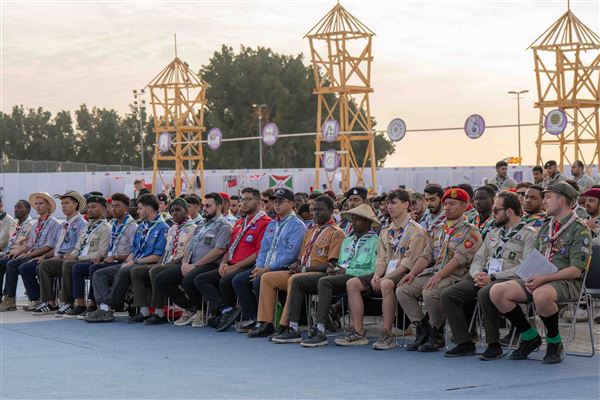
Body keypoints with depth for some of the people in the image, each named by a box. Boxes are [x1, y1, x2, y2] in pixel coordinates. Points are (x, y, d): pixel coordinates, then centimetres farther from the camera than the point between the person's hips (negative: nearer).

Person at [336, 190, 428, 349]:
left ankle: (387, 335, -34)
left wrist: (386, 277, -19)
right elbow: (381, 258, 15)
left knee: (387, 285, -39)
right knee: (352, 283, -10)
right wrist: (377, 275, -7)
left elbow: (409, 262, -13)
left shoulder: (417, 231, -4)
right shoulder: (386, 231, 20)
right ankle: (358, 332, -12)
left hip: (404, 274, -8)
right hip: (386, 273, 8)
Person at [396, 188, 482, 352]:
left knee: (430, 293, -34)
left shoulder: (470, 231, -3)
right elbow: (427, 255, 17)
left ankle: (437, 334, -12)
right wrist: (412, 273, -1)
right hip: (432, 272, 7)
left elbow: (459, 259, -15)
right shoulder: (438, 230, 21)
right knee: (402, 290, -11)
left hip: (455, 276, -7)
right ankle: (423, 330, -3)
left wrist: (438, 276, -24)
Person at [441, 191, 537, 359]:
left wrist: (492, 278, -17)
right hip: (483, 277, 7)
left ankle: (494, 345, -24)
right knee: (448, 295, -13)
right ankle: (464, 343, -7)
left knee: (485, 294, -38)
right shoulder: (493, 232, 24)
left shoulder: (529, 234, -1)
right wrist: (477, 274, -4)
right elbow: (478, 259, 21)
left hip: (508, 280, -7)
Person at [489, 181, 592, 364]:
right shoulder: (545, 227, 20)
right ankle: (530, 337, -1)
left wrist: (543, 279, -22)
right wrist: (530, 278, -3)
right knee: (497, 292, -15)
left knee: (541, 295, -41)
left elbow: (575, 270, -12)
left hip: (566, 282, -7)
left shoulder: (580, 229, -3)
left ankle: (554, 342, -14)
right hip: (539, 280, 7)